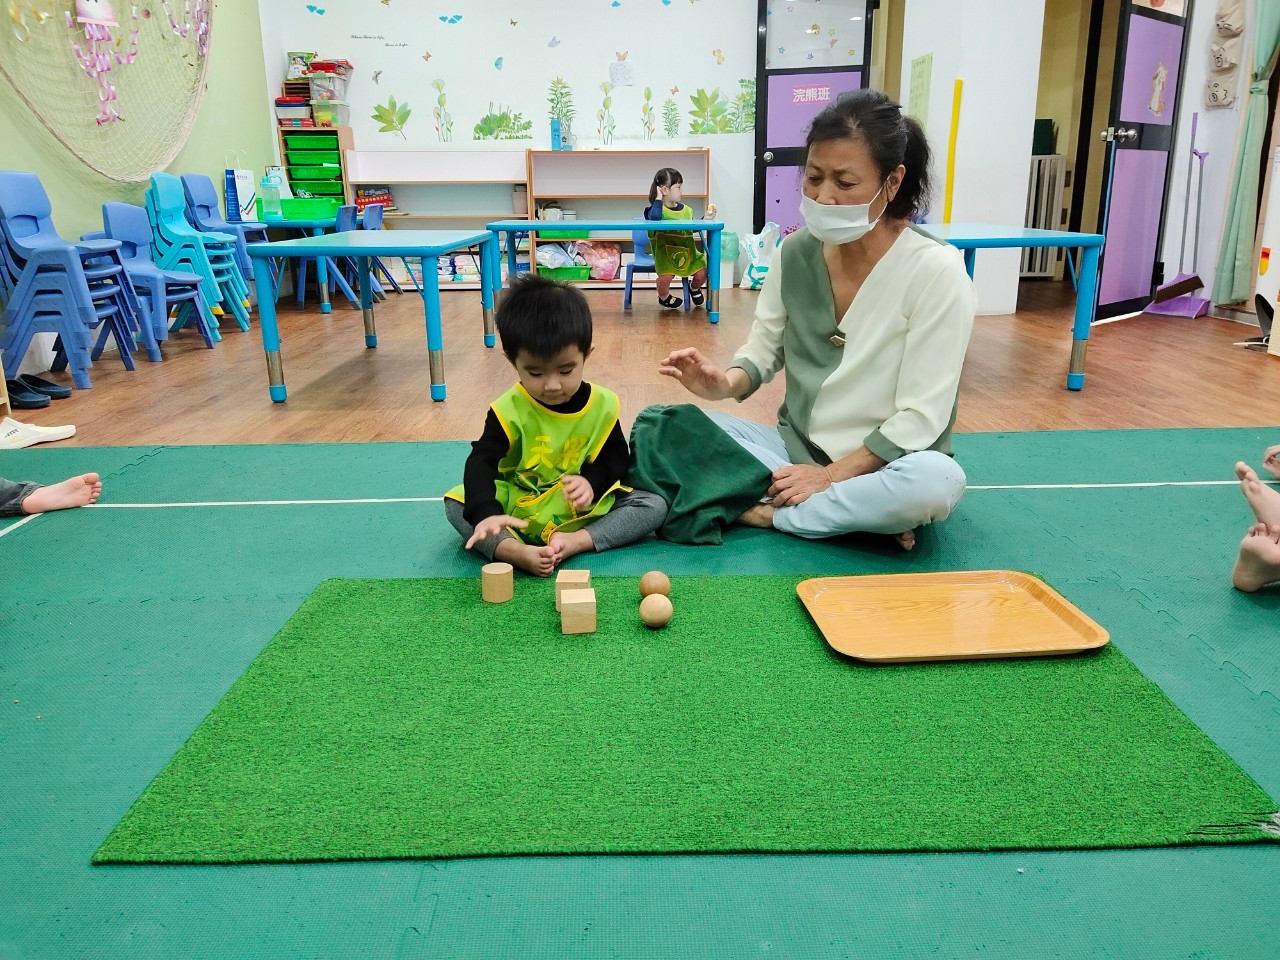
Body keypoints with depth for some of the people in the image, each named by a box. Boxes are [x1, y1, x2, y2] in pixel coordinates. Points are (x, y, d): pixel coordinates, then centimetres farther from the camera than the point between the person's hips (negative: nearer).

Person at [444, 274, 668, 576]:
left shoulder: (603, 405, -9)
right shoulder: (509, 410, -15)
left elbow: (616, 456, 2)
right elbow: (481, 463, -23)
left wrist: (591, 481, -21)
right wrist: (486, 514, -43)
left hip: (586, 509, 1)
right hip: (517, 512, -1)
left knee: (655, 505, -16)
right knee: (456, 504, -19)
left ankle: (577, 542, -32)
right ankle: (514, 552, -41)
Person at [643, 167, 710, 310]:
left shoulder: (686, 210, 9)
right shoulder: (658, 209, -9)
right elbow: (654, 217, -36)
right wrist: (658, 199, -22)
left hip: (686, 251, 5)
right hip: (665, 252, -5)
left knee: (702, 274, -10)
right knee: (666, 276, -29)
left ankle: (694, 288, 32)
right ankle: (664, 297, 9)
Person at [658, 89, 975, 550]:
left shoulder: (937, 272, -17)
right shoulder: (794, 252, -3)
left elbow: (919, 417, -17)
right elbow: (763, 351, 4)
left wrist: (831, 475, -20)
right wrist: (727, 383, -18)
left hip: (879, 466, -4)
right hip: (795, 449, 5)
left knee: (937, 480, -37)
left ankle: (769, 513, -16)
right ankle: (858, 515, -15)